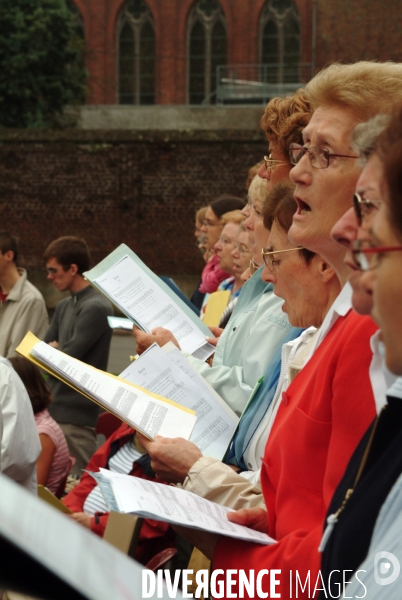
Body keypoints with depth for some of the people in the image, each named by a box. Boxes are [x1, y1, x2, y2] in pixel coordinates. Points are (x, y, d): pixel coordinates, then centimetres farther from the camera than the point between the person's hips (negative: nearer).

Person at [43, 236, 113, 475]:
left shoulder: (96, 307, -15)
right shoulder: (65, 306, 14)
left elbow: (68, 358, -18)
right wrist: (55, 350, -7)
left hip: (76, 412, -9)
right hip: (57, 407, 9)